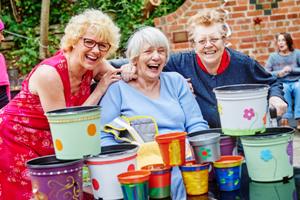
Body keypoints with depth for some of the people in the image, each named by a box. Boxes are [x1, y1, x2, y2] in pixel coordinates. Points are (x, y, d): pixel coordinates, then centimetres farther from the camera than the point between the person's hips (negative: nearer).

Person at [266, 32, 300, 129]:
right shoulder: (273, 56, 7)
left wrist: (292, 69, -13)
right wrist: (278, 73, -13)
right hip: (281, 84, 0)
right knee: (284, 88, -34)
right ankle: (285, 119, -37)